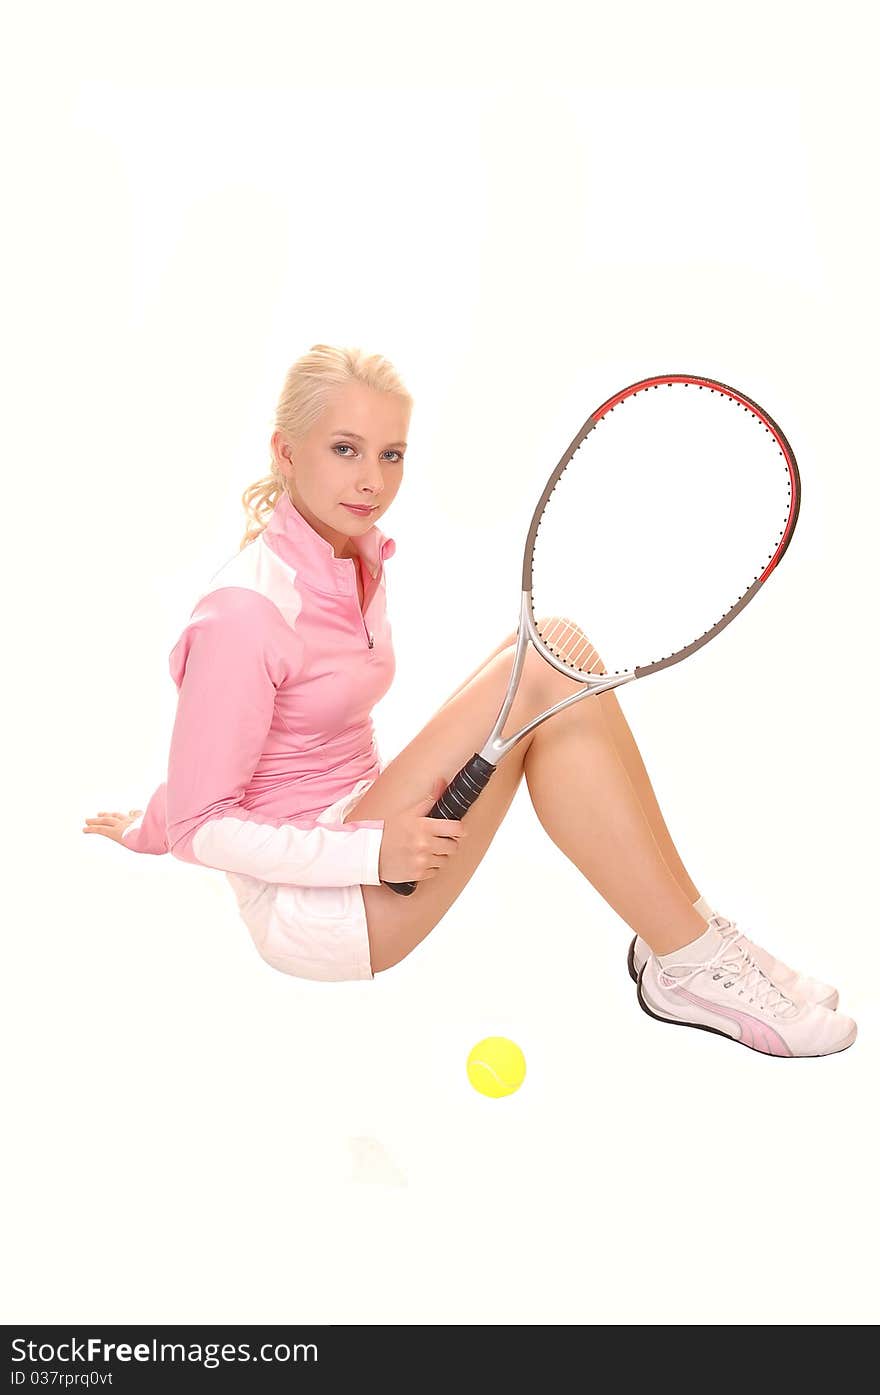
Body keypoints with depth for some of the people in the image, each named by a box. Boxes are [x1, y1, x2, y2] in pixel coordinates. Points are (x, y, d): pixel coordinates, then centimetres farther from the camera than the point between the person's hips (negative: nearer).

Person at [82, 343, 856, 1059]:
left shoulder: (361, 557, 6)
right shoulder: (245, 611, -20)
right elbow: (201, 825, -16)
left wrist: (149, 829, 24)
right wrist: (369, 851, -26)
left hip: (358, 819, 8)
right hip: (303, 908, -8)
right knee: (537, 672, -25)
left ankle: (684, 955, -13)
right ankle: (690, 961, -17)